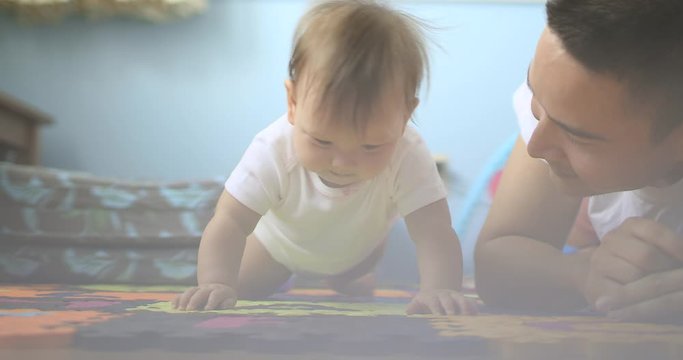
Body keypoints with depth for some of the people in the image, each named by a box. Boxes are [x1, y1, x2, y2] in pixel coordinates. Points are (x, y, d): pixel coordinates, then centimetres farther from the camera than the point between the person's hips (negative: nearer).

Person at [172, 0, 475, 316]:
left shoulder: (409, 158, -43)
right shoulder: (273, 151, -44)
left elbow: (434, 233, -48)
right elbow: (229, 222, -43)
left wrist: (438, 290, -68)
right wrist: (215, 284, -61)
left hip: (356, 251, 1)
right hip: (279, 244, -1)